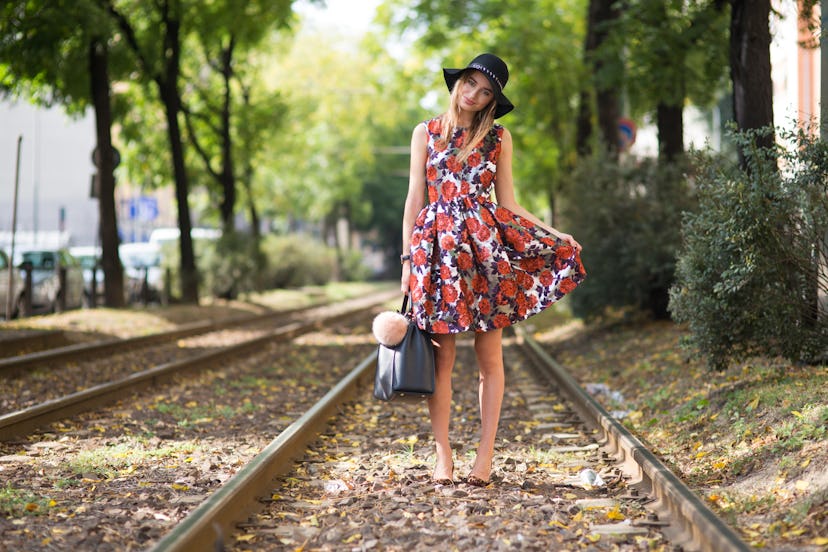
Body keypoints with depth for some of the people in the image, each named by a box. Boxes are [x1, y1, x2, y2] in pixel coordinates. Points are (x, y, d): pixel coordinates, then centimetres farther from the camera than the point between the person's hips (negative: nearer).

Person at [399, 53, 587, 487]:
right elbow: (414, 198, 7)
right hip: (438, 246, 0)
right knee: (442, 355, -1)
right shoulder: (426, 133, 9)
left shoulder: (498, 137, 10)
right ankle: (442, 456, 4)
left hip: (486, 243, 1)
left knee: (489, 355, 0)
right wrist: (407, 258, 2)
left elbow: (508, 204, 11)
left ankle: (485, 455, 6)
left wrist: (555, 235, 1)